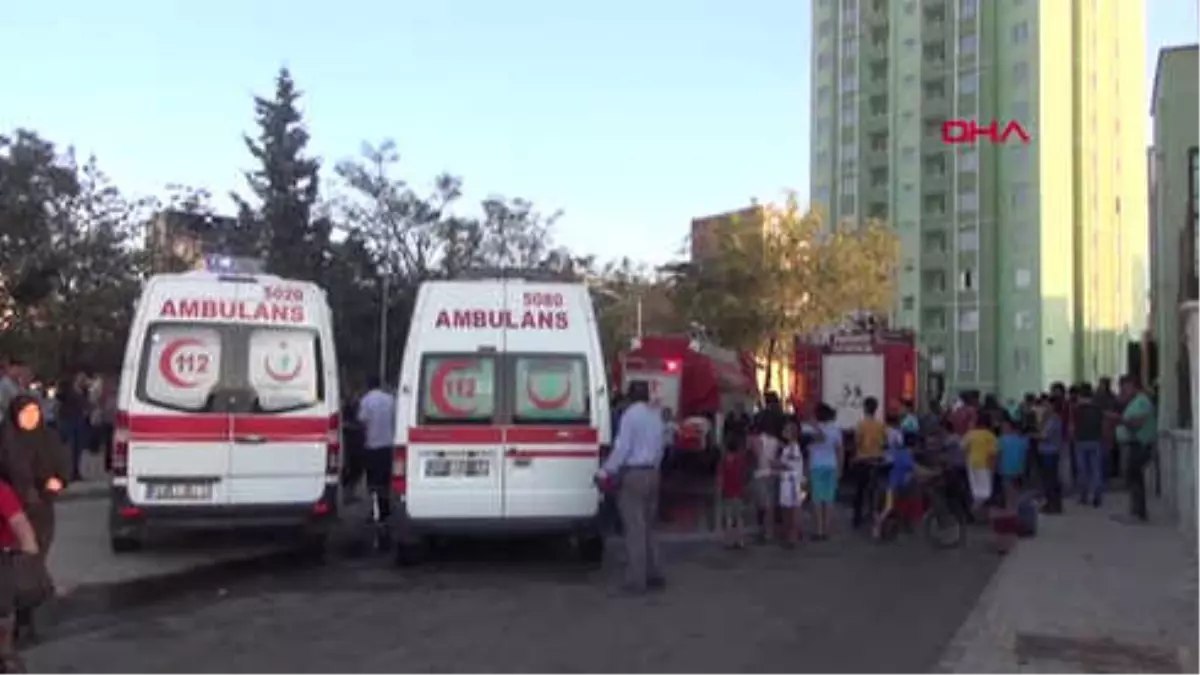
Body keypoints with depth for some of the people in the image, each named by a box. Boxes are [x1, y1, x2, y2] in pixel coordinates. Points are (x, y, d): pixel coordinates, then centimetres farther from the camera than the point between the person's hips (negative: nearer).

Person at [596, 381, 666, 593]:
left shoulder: (630, 415, -11)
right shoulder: (656, 416, 11)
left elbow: (622, 448, -15)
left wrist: (605, 472, -9)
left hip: (632, 475, -7)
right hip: (652, 474, 7)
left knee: (634, 528, -5)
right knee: (649, 526, 15)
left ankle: (636, 580, -4)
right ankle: (654, 574, 18)